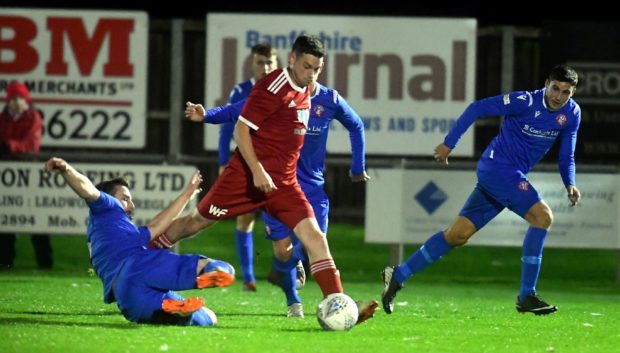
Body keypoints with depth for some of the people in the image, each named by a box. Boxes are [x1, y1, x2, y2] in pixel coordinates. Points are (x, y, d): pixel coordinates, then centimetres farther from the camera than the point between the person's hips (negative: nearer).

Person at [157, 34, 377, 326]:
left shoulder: (305, 93, 10)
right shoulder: (273, 88, -15)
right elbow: (241, 129, -15)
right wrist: (257, 171, -21)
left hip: (284, 182, 7)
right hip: (248, 175, -6)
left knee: (314, 237, -8)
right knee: (197, 222, 5)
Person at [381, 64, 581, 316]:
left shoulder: (572, 114, 5)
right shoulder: (525, 101, -15)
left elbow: (566, 157, 13)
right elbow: (478, 108, -11)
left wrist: (570, 185, -5)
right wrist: (449, 143, -12)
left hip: (512, 177, 8)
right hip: (497, 167, -7)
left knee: (458, 234, 7)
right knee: (542, 216, -20)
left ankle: (398, 275, 13)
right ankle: (527, 297, -17)